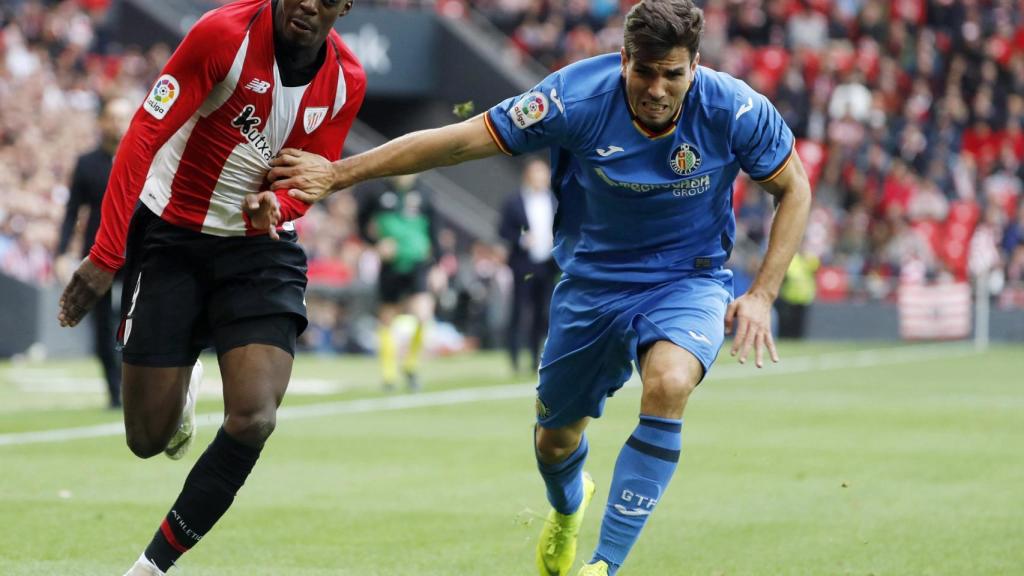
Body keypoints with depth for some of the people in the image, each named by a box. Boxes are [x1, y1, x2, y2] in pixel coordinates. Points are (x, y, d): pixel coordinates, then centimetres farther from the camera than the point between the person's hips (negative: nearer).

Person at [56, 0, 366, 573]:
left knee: (253, 420, -17)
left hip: (262, 249, 3)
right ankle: (180, 390, 40)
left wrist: (275, 206, -21)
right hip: (170, 240, -3)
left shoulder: (347, 80, -6)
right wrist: (104, 257, -26)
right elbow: (144, 137, -21)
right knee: (148, 437, 0)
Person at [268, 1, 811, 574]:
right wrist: (340, 173, -15)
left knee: (669, 382, -33)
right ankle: (567, 510, 54)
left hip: (688, 279, -2)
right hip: (593, 279, 2)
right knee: (556, 440, 13)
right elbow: (458, 141, -17)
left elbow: (794, 188, -4)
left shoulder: (735, 109, -21)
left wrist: (762, 295, -13)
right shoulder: (577, 97, -24)